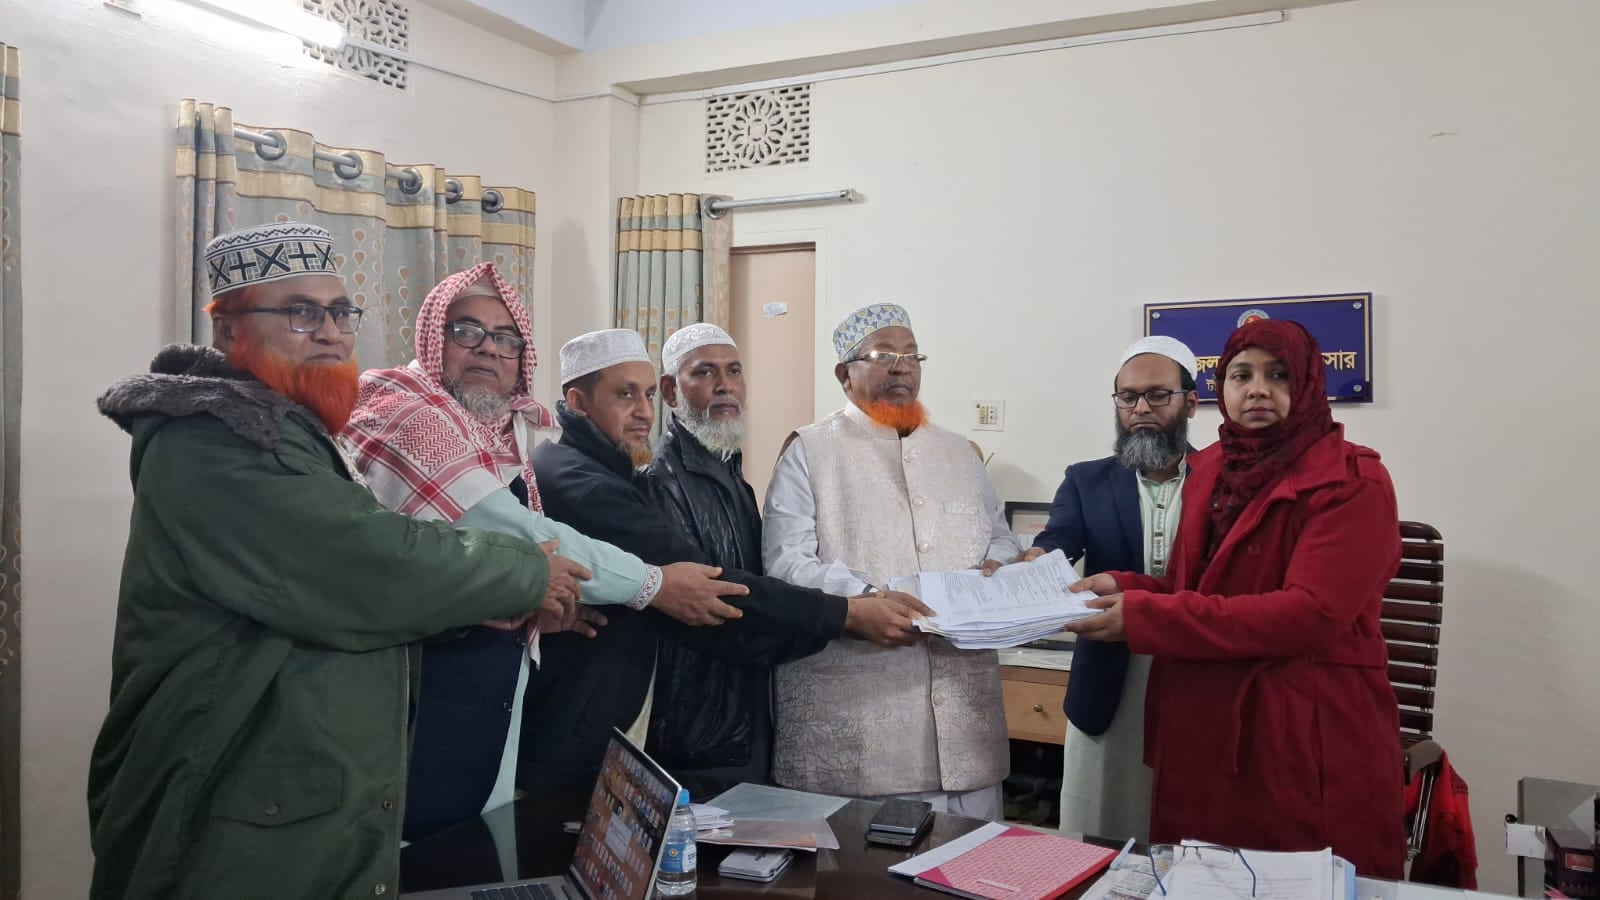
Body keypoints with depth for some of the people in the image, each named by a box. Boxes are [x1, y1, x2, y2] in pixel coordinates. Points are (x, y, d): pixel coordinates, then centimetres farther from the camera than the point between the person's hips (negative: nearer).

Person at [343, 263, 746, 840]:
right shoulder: (406, 420, -16)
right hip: (433, 680, -9)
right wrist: (652, 585, -17)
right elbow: (518, 537, -23)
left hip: (491, 676, 9)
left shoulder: (504, 434, 14)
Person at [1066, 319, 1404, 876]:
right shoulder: (1208, 470, 10)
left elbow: (1311, 613, -22)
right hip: (1205, 730, 6)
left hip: (1309, 738, -6)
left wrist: (1144, 617, -23)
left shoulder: (1352, 482, -10)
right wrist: (1122, 588, -4)